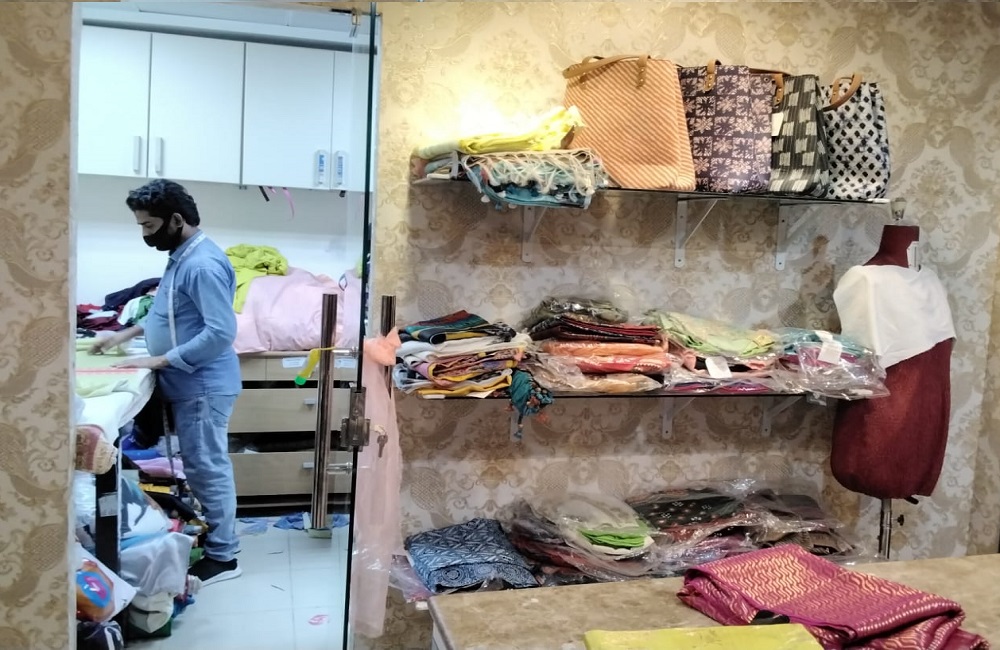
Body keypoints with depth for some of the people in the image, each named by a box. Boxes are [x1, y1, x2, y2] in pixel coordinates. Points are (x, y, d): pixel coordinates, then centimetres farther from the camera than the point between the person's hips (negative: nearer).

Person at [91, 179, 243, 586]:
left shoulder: (203, 264, -22)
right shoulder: (182, 255, 11)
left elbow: (220, 332, -27)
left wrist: (160, 361, -23)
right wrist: (127, 334, 17)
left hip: (202, 385, -10)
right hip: (190, 384, 10)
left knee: (208, 469, -1)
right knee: (201, 467, 18)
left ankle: (222, 557, 11)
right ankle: (207, 542, 30)